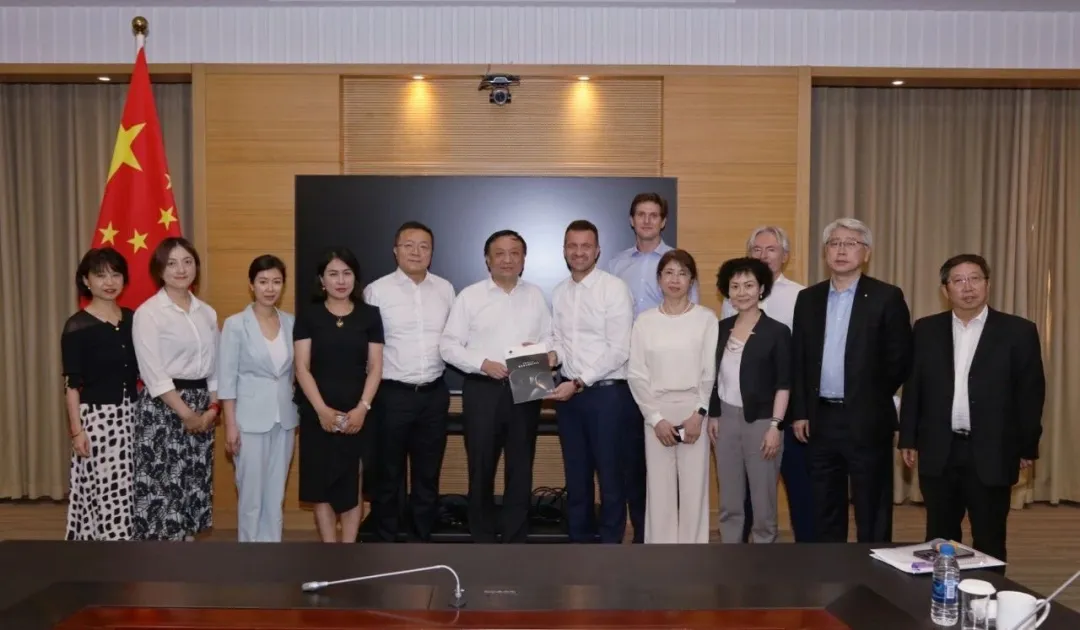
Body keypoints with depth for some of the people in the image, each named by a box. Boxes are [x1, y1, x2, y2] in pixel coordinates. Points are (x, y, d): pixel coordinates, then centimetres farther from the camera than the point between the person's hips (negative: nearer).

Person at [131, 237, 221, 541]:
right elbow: (153, 374, -13)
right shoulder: (148, 313, -7)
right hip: (163, 408, -6)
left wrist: (213, 407, -2)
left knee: (194, 486, 9)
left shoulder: (208, 313, 11)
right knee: (162, 486, -3)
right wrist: (186, 413, -14)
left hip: (201, 409, 6)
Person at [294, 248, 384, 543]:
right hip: (318, 415, 0)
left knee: (352, 487, 4)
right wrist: (322, 410, -12)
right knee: (322, 487, 4)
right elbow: (302, 368, -2)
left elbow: (375, 367, 2)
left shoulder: (369, 315, 5)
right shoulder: (308, 317, 3)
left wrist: (362, 408, -10)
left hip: (357, 414, 0)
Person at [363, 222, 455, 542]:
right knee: (389, 472, 8)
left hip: (434, 393, 3)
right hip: (393, 394, -3)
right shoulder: (377, 290, -6)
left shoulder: (445, 289, 5)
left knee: (428, 473, 13)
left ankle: (421, 538, 27)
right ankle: (385, 541, 22)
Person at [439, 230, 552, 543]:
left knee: (521, 469, 8)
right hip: (482, 389, -2)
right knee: (481, 469, 5)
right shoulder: (470, 296, 0)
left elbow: (550, 339, 10)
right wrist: (483, 364, -15)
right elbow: (448, 345, -4)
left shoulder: (535, 295, 10)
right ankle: (483, 541, 19)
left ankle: (515, 541, 20)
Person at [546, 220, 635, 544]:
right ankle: (579, 540, 27)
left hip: (607, 393, -6)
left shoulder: (614, 288, -9)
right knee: (576, 476, 14)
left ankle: (610, 543, 19)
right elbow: (560, 344, 13)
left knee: (610, 476, 5)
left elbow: (619, 350, -15)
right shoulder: (559, 293, 10)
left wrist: (579, 383, -17)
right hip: (569, 393, 6)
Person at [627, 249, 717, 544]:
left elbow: (711, 372, 0)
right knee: (659, 488, 3)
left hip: (694, 411, -1)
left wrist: (699, 414, -9)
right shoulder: (645, 321, 4)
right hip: (656, 413, 1)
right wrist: (656, 418, -6)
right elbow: (636, 375, 1)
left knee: (694, 487, 1)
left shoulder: (706, 318, 1)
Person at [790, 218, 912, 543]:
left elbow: (901, 359, -3)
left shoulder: (886, 297, -4)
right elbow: (798, 359, 9)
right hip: (821, 419, 4)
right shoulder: (808, 298, 8)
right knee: (825, 509, 14)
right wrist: (800, 412, 4)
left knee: (871, 512, 6)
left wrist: (873, 400, -1)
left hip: (867, 421, -4)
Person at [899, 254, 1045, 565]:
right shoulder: (926, 330, 5)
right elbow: (912, 387, 7)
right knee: (939, 540, 12)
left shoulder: (1018, 331, -2)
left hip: (992, 454, -2)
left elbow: (1031, 393, 0)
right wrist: (908, 439, 5)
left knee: (989, 543, 9)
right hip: (938, 453, 2)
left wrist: (1027, 448, 0)